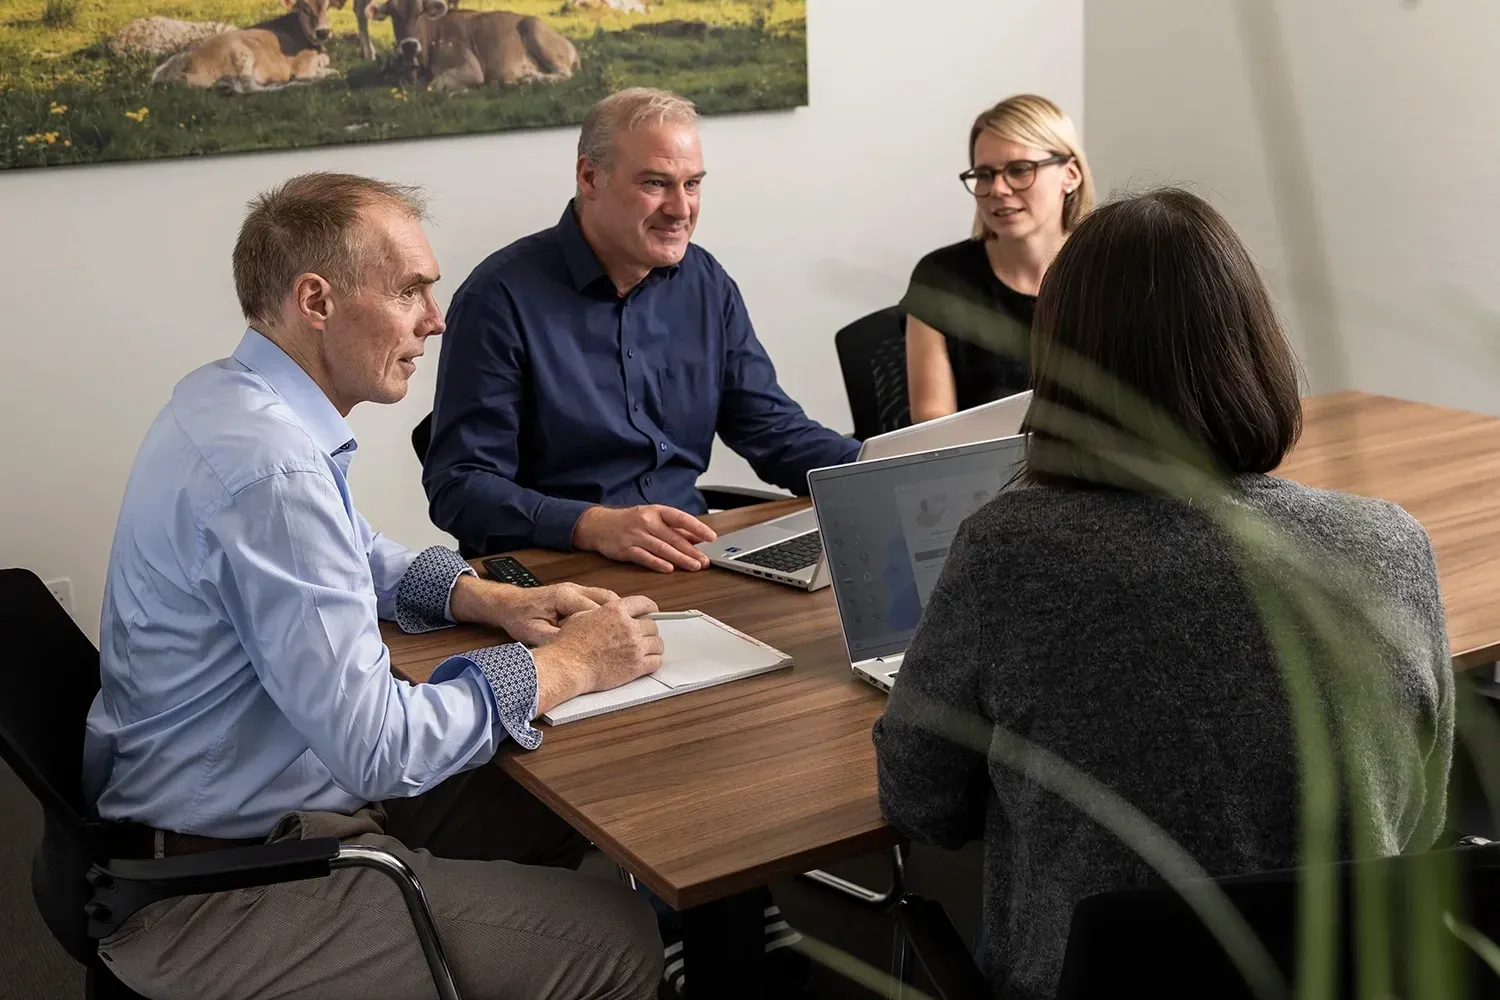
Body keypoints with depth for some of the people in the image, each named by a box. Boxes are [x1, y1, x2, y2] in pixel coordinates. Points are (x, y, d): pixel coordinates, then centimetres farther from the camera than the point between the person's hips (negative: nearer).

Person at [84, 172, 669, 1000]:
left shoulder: (228, 397, 3)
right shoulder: (268, 469, -29)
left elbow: (354, 559, 21)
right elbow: (378, 747, -29)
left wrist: (491, 601, 5)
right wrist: (564, 666, -16)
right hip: (215, 899, -10)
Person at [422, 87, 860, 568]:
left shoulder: (706, 283, 10)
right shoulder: (503, 297, -10)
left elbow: (772, 430, 14)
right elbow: (458, 486, -14)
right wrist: (594, 526, -30)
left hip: (690, 564, 4)